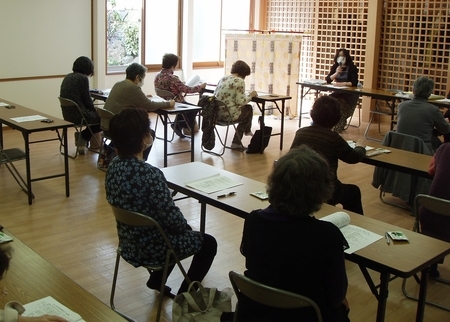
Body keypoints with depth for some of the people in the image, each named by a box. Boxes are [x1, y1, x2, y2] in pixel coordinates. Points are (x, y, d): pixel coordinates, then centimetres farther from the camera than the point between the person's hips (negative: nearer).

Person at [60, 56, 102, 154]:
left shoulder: (67, 77, 12)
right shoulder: (83, 78, -12)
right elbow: (87, 99, -11)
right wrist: (95, 110, 9)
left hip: (68, 115, 9)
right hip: (79, 115, -9)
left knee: (95, 115, 26)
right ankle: (83, 136, 12)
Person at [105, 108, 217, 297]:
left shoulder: (113, 166, -6)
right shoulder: (149, 174, -32)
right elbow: (171, 217, -25)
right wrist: (187, 227, -2)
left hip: (128, 242, 8)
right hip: (150, 246, -8)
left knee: (176, 233, 33)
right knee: (208, 243, 13)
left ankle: (156, 280, 37)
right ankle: (183, 296, 17)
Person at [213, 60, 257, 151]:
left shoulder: (223, 78, 11)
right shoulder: (239, 81, -11)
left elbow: (215, 95, 15)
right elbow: (240, 101, -18)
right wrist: (250, 95, 2)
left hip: (216, 114, 8)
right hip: (229, 115, -7)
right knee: (248, 109, 24)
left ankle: (236, 143, 35)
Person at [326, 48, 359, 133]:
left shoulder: (352, 68, -7)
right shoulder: (335, 67, 8)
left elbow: (354, 83, -16)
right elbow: (328, 80, -2)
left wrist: (343, 83, -29)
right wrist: (336, 73, -18)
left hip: (350, 94, -5)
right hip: (338, 92, 5)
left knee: (339, 104, -32)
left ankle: (338, 127, -23)